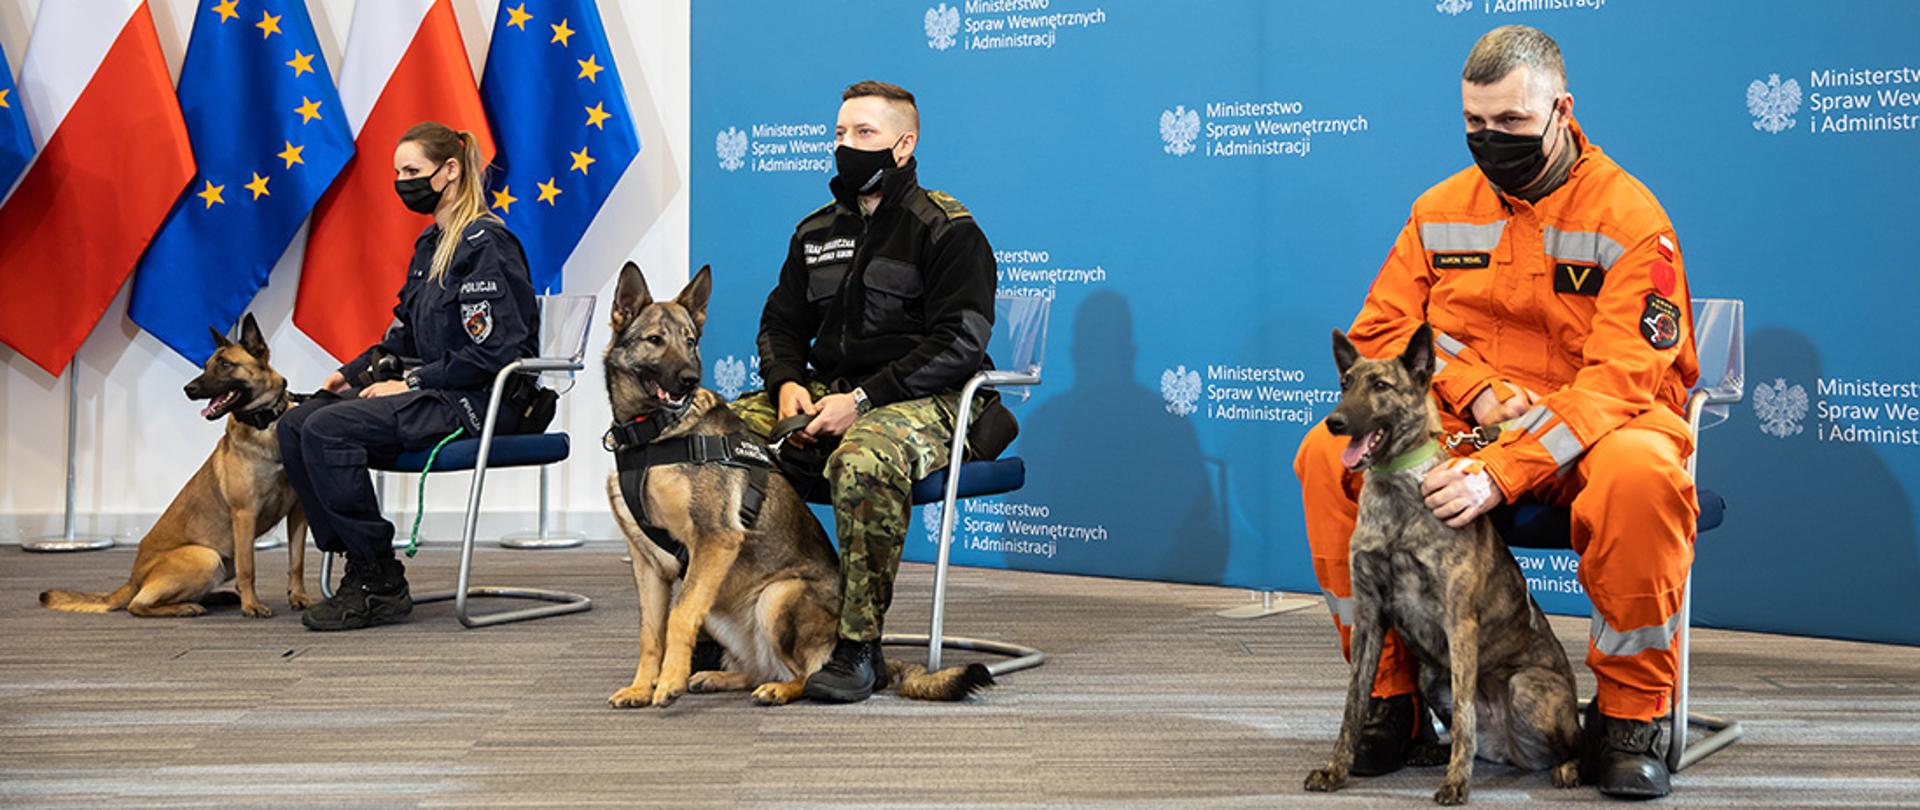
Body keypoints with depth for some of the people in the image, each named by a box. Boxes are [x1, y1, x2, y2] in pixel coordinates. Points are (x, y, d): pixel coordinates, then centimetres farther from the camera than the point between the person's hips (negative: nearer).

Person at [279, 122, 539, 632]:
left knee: (329, 430, -24)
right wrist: (355, 372, 7)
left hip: (479, 404, -10)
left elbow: (492, 351, -19)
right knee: (296, 425, -5)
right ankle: (361, 567, -6)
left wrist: (411, 383, -16)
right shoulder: (429, 245, 17)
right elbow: (405, 335, 24)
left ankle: (382, 586, -15)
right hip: (434, 394, 10)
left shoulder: (486, 244, -13)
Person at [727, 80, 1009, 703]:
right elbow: (781, 325, 22)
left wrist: (862, 399, -21)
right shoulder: (817, 232, 17)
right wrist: (787, 384, -3)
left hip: (923, 399, -7)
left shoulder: (947, 228, -4)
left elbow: (959, 342, -13)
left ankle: (859, 646, -30)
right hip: (825, 392, 7)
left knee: (863, 462, -40)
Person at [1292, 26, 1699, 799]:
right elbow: (1381, 330, 6)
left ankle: (1629, 713, -20)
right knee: (1329, 455, -20)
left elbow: (1622, 379, -19)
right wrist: (1475, 389, -14)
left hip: (1582, 440, -4)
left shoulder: (1628, 214, -10)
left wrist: (1503, 471, -31)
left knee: (1641, 470, -39)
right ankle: (1388, 692, -8)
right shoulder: (1442, 208, 6)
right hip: (1462, 430, 4)